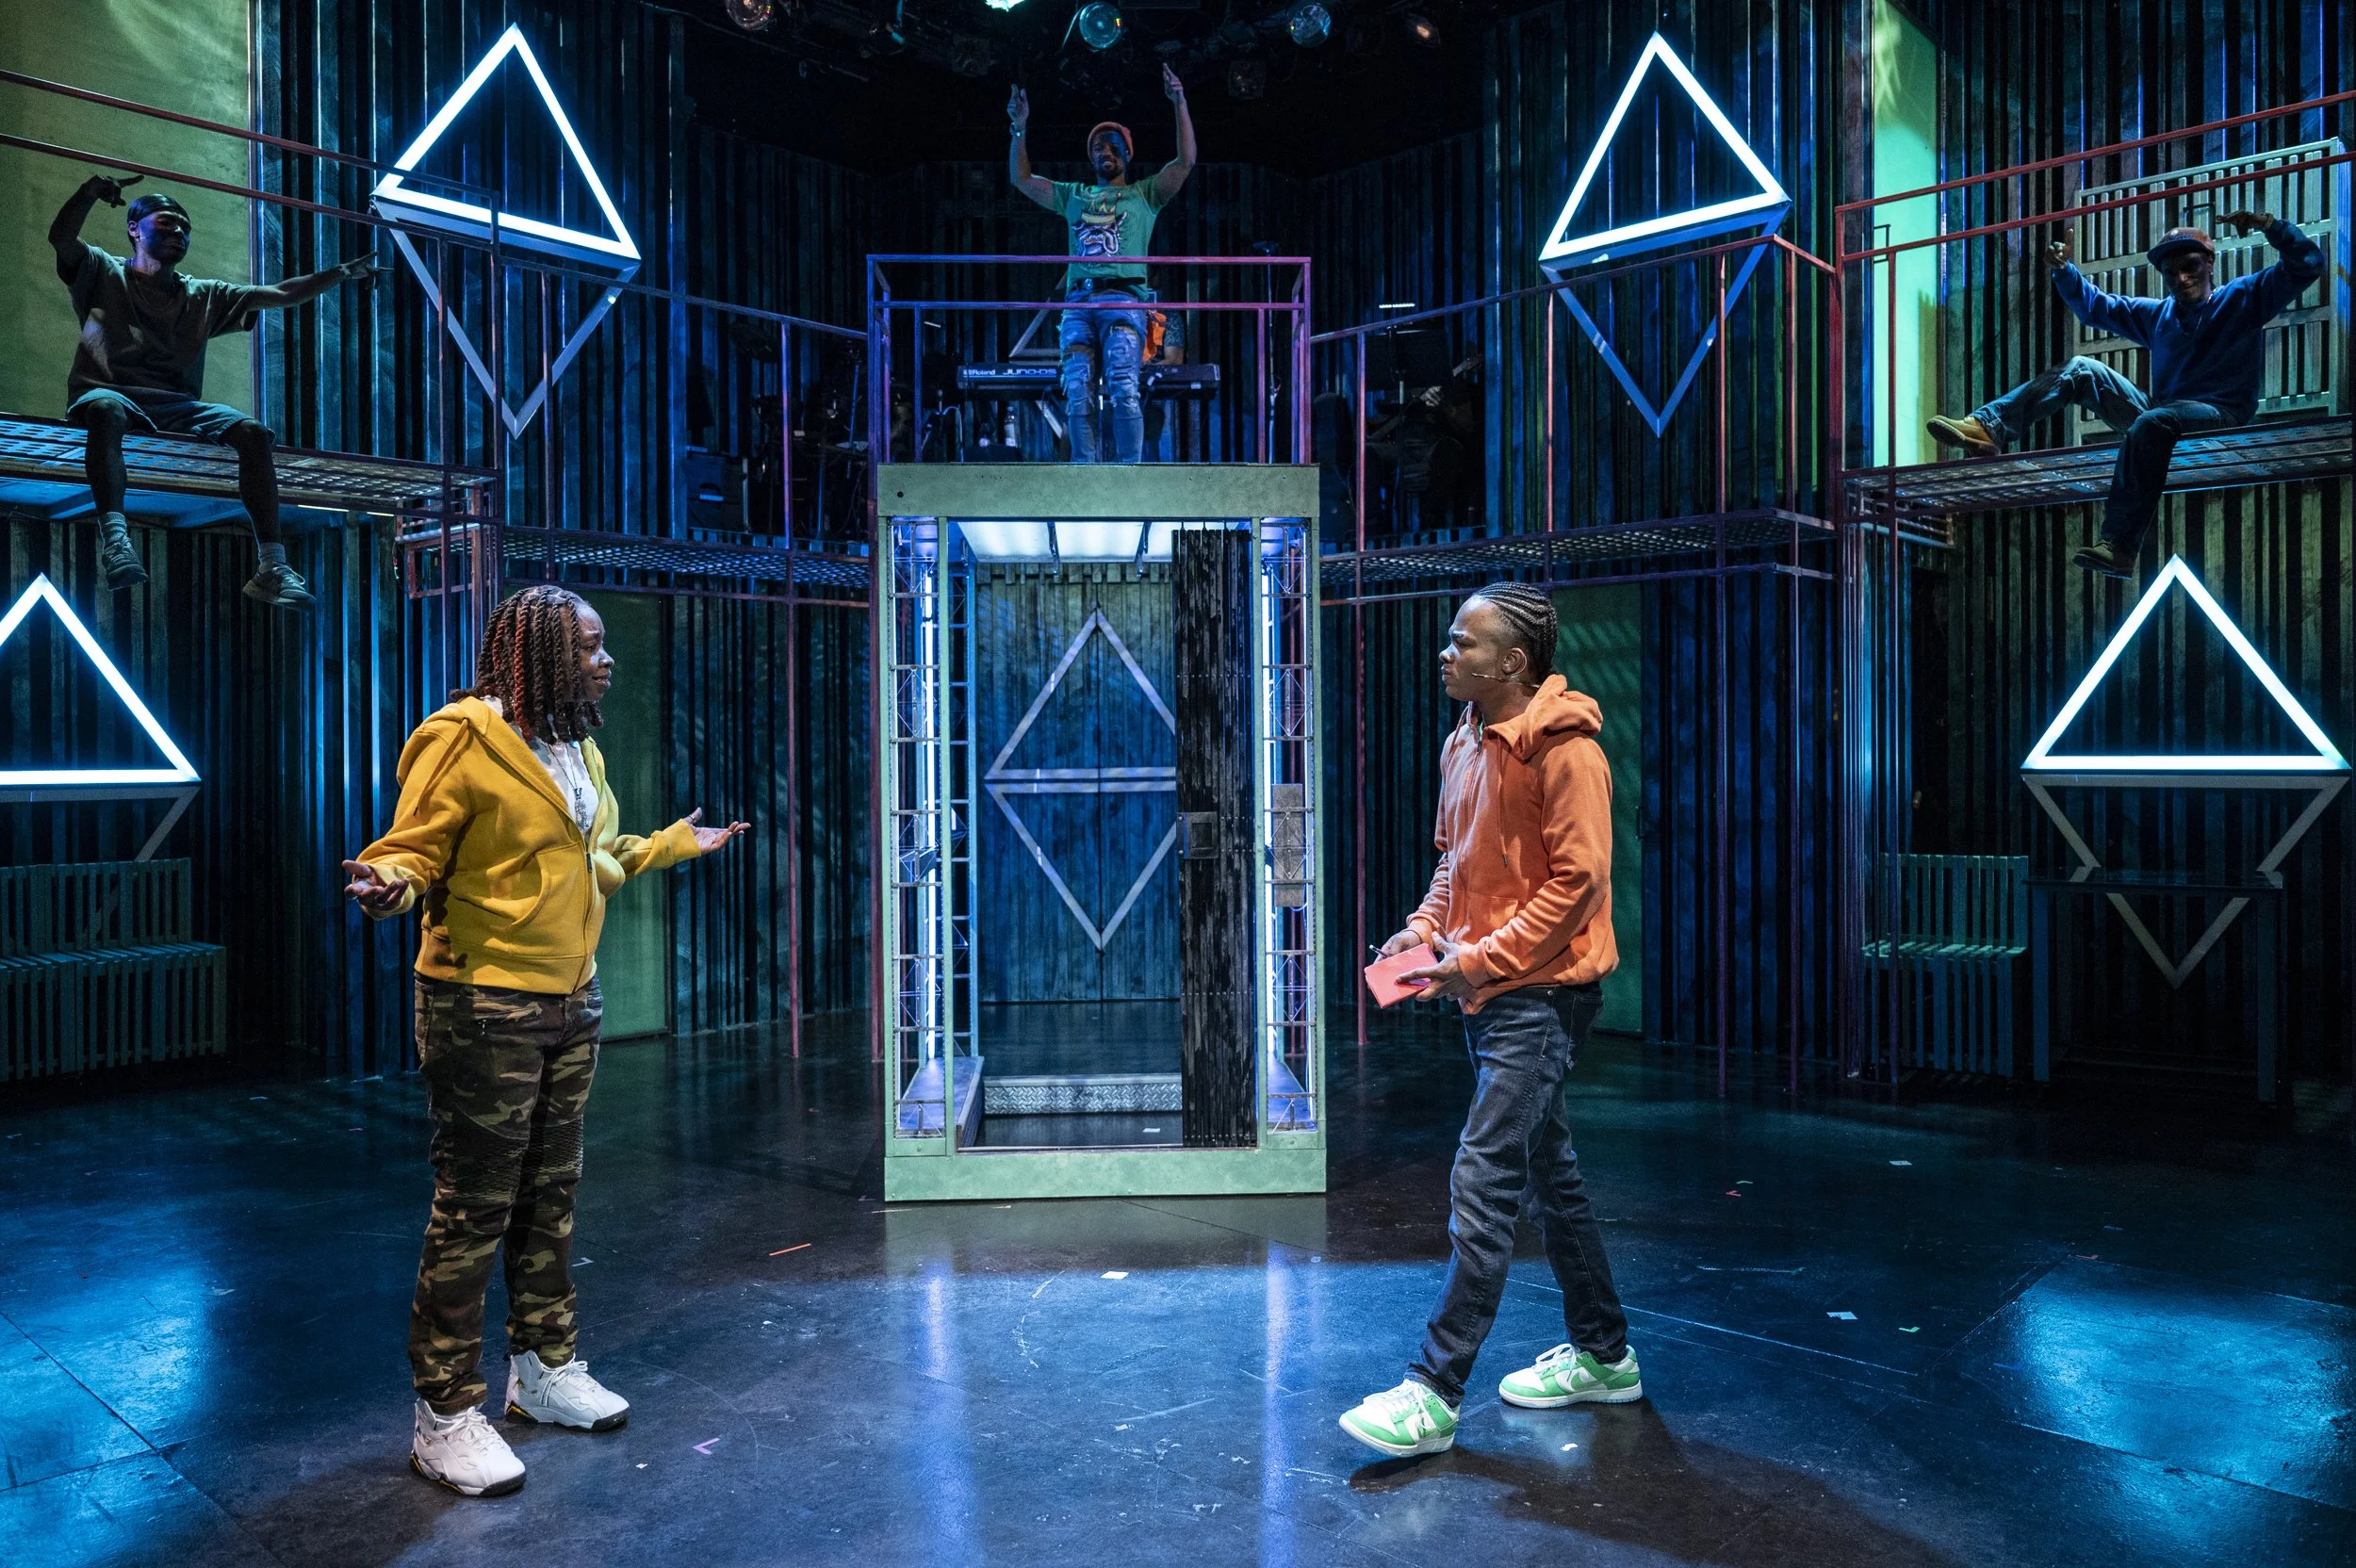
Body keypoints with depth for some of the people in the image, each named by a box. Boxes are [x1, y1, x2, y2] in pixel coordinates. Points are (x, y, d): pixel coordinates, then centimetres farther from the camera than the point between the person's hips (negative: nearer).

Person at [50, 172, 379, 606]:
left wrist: (340, 274, 6)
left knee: (253, 432, -25)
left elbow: (279, 294, 18)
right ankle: (113, 534, -53)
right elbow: (60, 237, -3)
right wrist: (93, 190, -18)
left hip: (176, 408, 3)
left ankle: (273, 567, -34)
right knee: (105, 409, -41)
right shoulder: (104, 273, 17)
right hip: (109, 392, -3)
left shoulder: (203, 296, 25)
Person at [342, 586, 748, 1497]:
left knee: (550, 1193, 16)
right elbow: (414, 849, -13)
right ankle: (445, 1416, 12)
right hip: (484, 1005, -8)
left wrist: (673, 845, 27)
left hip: (571, 1000, 8)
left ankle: (544, 1369, 32)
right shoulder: (464, 739, -14)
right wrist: (390, 886, -34)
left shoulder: (579, 749, 12)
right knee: (474, 1208, -1)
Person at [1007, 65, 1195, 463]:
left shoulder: (1144, 194, 18)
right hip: (1078, 301, 4)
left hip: (1124, 299, -4)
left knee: (1123, 389, -17)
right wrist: (1019, 128, 18)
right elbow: (1021, 178, 28)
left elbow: (1186, 161, 7)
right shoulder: (1075, 195, 28)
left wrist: (1180, 103, 2)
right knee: (1078, 393, -6)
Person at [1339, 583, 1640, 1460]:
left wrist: (1480, 959, -20)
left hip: (1541, 996, -10)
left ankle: (1434, 1395, -3)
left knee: (1483, 1183, -10)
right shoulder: (1464, 745, 11)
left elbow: (1579, 879, -19)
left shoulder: (1563, 750, -16)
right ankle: (1603, 1357, 33)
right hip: (1488, 995, 10)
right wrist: (1426, 928, 2)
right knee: (1548, 1177, 18)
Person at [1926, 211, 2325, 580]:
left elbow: (2307, 263, 0)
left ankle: (2119, 548, -51)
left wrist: (2268, 224, -12)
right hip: (2161, 415, 6)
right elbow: (2096, 306, 29)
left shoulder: (2243, 298, 9)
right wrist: (2064, 270, 14)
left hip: (2220, 417, -6)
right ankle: (1986, 428, -22)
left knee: (2151, 423, -41)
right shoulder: (2158, 314, 23)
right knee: (2081, 370, -3)